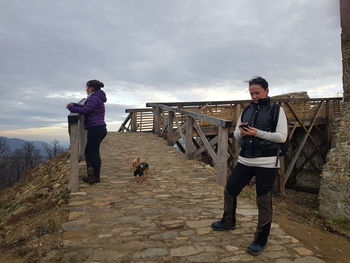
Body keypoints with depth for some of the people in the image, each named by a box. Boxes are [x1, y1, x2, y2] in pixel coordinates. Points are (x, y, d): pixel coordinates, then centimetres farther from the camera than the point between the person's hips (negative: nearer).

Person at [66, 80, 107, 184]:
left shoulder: (94, 98, -13)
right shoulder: (97, 98, 20)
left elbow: (85, 110, -23)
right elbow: (86, 108, 21)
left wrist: (71, 108, -10)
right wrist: (74, 105, 11)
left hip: (95, 129, -10)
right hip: (100, 128, 10)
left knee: (94, 152, -2)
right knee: (88, 151, 14)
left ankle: (95, 177, 4)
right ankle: (93, 175, 14)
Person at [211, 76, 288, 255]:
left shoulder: (276, 110, -2)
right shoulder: (246, 111, 11)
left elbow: (282, 136, -10)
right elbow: (236, 136, 13)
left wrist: (257, 133, -19)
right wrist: (241, 132, -10)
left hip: (267, 163, -5)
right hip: (245, 160, 6)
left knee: (263, 201, 2)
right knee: (229, 190, 13)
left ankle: (261, 240, 19)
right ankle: (228, 222, 38)